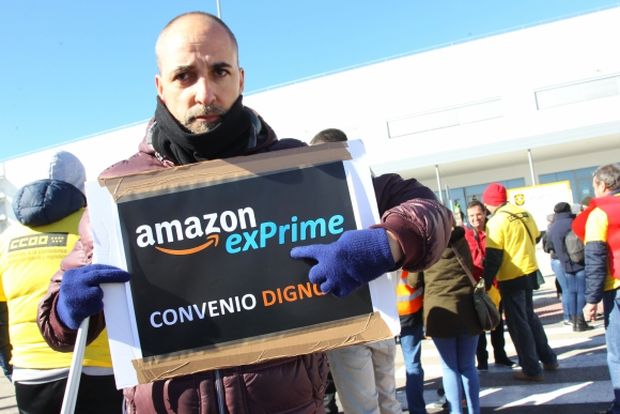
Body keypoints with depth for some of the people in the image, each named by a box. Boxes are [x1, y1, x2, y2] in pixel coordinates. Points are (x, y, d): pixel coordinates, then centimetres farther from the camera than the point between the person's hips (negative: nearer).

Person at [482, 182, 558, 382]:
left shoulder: (495, 222, -17)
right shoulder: (524, 214, 3)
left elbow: (493, 258, -18)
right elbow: (536, 238, 17)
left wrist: (486, 283, -13)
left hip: (511, 278, -7)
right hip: (529, 272, 7)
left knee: (518, 323, 4)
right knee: (529, 316, 23)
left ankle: (531, 369, 11)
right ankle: (549, 359, 30)